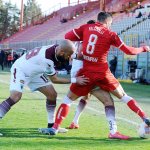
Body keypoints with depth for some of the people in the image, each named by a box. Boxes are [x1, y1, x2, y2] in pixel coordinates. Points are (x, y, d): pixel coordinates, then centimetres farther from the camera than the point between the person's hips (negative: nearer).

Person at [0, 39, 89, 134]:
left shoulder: (56, 48, -18)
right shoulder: (47, 59, -39)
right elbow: (54, 80, -25)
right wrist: (75, 80, -25)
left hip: (33, 72, 9)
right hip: (20, 70, -9)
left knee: (52, 95, 4)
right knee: (16, 97, -29)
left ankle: (51, 125, 15)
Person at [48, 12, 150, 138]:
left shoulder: (86, 28, 3)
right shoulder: (110, 34, 0)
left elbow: (68, 36, 4)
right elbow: (129, 51, 4)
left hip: (86, 73, 0)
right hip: (103, 74, 0)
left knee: (69, 99, 11)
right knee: (123, 96, 17)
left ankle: (55, 127, 1)